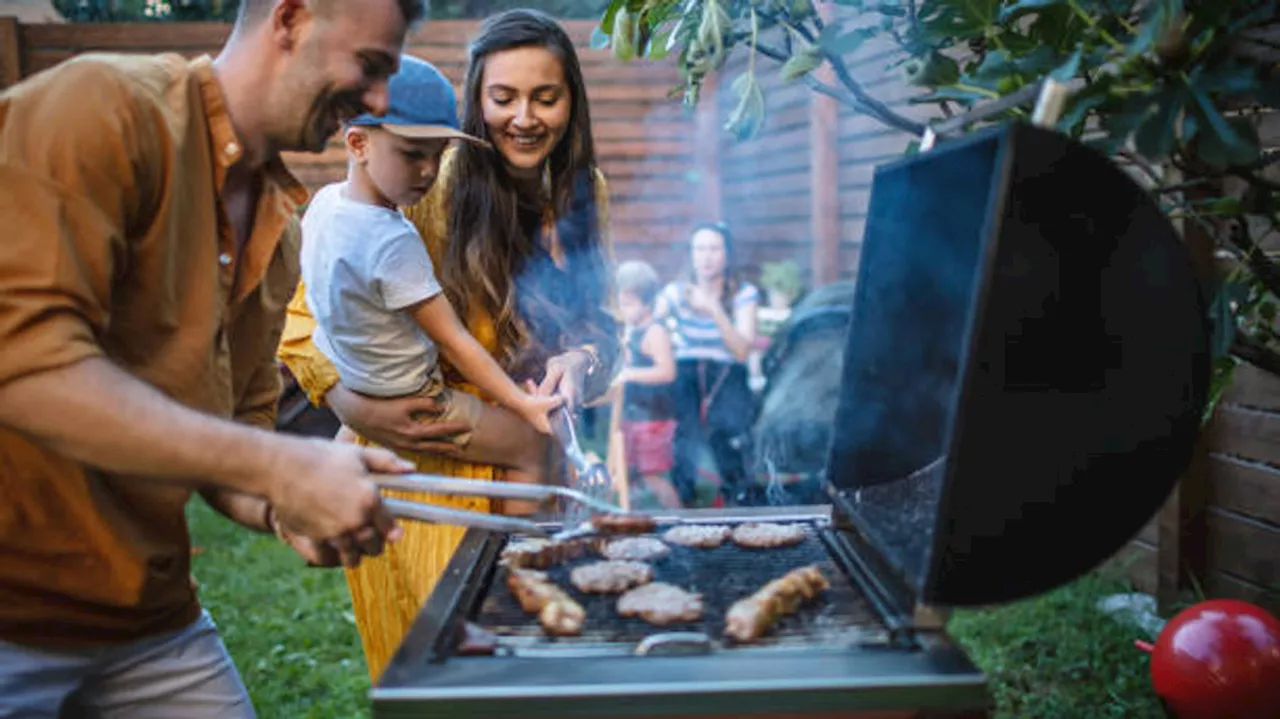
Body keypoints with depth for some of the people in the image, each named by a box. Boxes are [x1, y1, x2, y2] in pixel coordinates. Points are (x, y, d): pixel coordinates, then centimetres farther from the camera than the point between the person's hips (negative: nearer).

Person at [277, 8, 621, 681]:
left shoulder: (583, 193, 3)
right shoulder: (429, 186, -15)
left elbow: (601, 324, 8)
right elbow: (308, 318, -13)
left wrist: (582, 361, -15)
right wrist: (357, 408, -27)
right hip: (422, 463, -4)